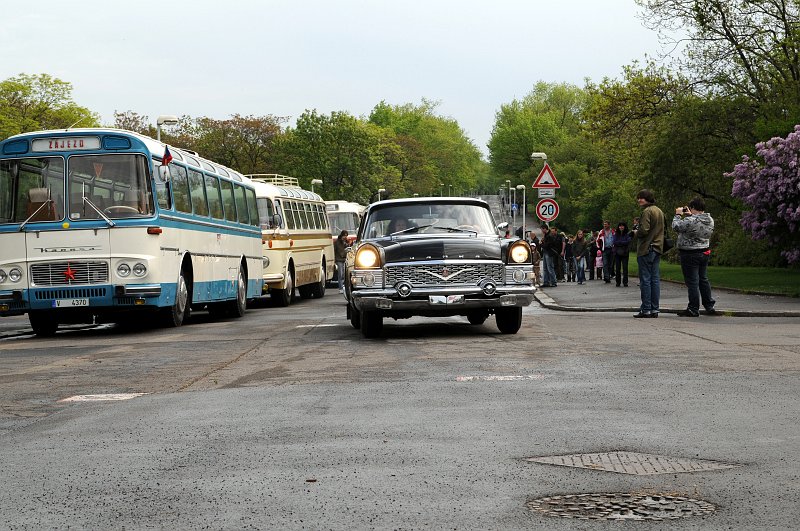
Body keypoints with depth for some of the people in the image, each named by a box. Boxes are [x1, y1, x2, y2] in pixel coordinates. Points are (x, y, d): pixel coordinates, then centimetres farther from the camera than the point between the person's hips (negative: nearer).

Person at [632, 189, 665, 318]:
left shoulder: (647, 211, -12)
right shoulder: (660, 211, 16)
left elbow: (644, 230, -21)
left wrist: (636, 234, -1)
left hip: (646, 249, -8)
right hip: (658, 248, 9)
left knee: (645, 279, -5)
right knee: (655, 279, 8)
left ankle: (646, 309, -5)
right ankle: (654, 309, 9)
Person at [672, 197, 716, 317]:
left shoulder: (690, 221, -24)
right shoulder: (710, 220, 2)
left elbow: (676, 227, -14)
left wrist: (678, 215, 1)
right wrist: (690, 215, 16)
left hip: (690, 255, -8)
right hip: (705, 253, 8)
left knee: (692, 282, -2)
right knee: (703, 280, 19)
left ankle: (693, 310, 2)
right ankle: (709, 306, 24)